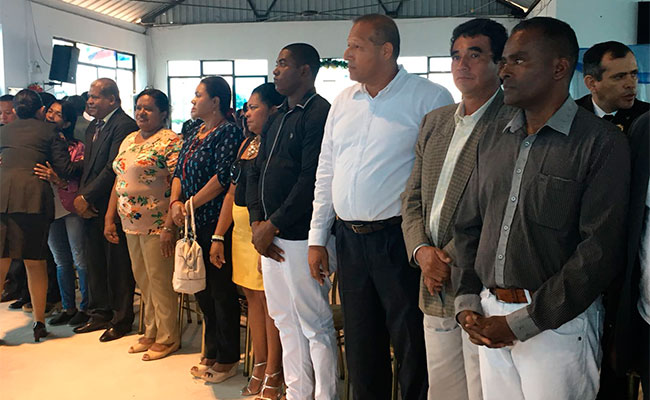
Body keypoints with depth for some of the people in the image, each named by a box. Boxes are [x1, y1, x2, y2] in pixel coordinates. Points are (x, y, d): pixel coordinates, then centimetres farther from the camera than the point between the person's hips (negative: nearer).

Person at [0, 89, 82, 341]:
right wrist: (83, 165, 18)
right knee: (35, 262, 7)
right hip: (34, 197, -2)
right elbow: (64, 169, 2)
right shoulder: (48, 131, 8)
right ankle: (39, 323, 15)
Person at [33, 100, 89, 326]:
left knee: (80, 260, -1)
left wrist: (58, 180, -31)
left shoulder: (76, 148, -9)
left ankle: (85, 307, 12)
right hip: (49, 208, 5)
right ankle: (68, 308, 26)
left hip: (71, 208, -5)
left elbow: (78, 182, -15)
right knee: (61, 261, 14)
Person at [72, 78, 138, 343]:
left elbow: (113, 168, -18)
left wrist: (87, 197, -14)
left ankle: (121, 319, 15)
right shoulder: (93, 127, 16)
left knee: (117, 264, 2)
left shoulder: (124, 125, -13)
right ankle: (101, 314, 28)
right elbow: (88, 165, 15)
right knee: (95, 262, 15)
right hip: (92, 207, 9)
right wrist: (82, 196, 1)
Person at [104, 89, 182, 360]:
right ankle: (151, 333, 30)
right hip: (131, 224, 8)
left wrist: (169, 227, -23)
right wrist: (110, 218, 12)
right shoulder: (128, 140, 14)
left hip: (157, 224, -8)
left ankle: (167, 338, 17)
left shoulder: (170, 142, -11)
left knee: (160, 282, 2)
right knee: (143, 281, 15)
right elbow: (119, 181, 17)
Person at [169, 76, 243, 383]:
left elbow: (223, 177, -19)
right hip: (194, 225, 9)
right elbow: (179, 171, 15)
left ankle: (227, 360, 14)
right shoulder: (194, 135, 17)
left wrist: (191, 205, -15)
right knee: (202, 290, 15)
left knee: (221, 292, 0)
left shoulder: (228, 132, -9)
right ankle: (211, 353, 29)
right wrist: (175, 201, -3)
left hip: (216, 223, -9)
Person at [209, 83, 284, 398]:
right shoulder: (246, 144, 14)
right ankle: (260, 366, 27)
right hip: (241, 229, 8)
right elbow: (232, 193, 15)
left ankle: (273, 373, 15)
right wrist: (218, 237, 13)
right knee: (252, 297, 13)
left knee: (269, 300, 1)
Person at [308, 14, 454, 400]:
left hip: (398, 239, -5)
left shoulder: (430, 98, -8)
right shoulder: (343, 102, 11)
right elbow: (325, 173, 13)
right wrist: (317, 238, 11)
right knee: (360, 343, 17)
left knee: (412, 345, 6)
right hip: (349, 239, 6)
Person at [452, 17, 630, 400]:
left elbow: (601, 250, -15)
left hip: (557, 322, -5)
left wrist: (524, 322, -15)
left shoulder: (602, 143, -9)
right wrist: (467, 303, 1)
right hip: (490, 318, 5)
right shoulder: (494, 138, 8)